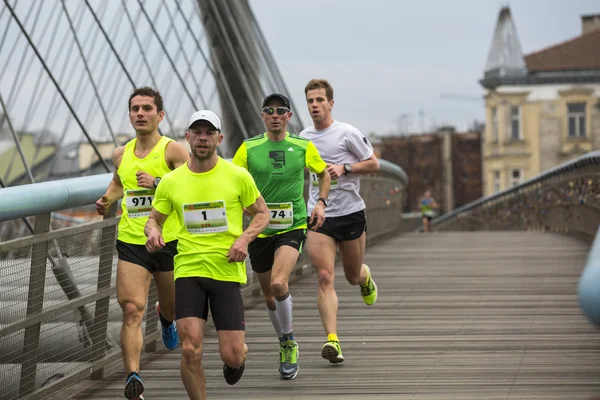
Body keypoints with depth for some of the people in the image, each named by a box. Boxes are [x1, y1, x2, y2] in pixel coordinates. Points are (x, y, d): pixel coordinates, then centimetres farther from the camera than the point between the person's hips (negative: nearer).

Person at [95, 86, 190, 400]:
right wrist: (107, 200, 9)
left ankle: (166, 318, 57)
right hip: (131, 242, 2)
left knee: (172, 308, 18)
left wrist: (157, 183, -26)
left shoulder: (173, 150, -7)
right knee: (132, 310, -14)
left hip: (169, 241, -2)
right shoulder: (121, 154, 8)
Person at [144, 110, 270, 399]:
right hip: (188, 270, 1)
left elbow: (262, 213, 9)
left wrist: (244, 239, -9)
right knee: (190, 350, -13)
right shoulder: (171, 181, 4)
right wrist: (153, 233, -7)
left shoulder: (238, 176, -1)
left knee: (231, 355, -3)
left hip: (228, 270, -1)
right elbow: (154, 218, 16)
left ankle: (240, 356, 36)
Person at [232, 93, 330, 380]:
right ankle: (284, 344, 33)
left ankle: (289, 341, -3)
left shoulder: (303, 147, 2)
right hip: (259, 229, 2)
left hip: (292, 226, -2)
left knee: (279, 283, -24)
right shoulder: (249, 148, 1)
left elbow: (323, 173, 18)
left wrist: (321, 202, 4)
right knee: (269, 295, 10)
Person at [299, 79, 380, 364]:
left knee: (352, 276, 14)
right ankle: (332, 340, -18)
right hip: (318, 215, 2)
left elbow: (374, 164, -2)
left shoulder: (347, 133, -6)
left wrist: (344, 168, -17)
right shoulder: (304, 137, 7)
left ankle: (365, 278, 53)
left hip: (351, 213, -2)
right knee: (325, 278, -13)